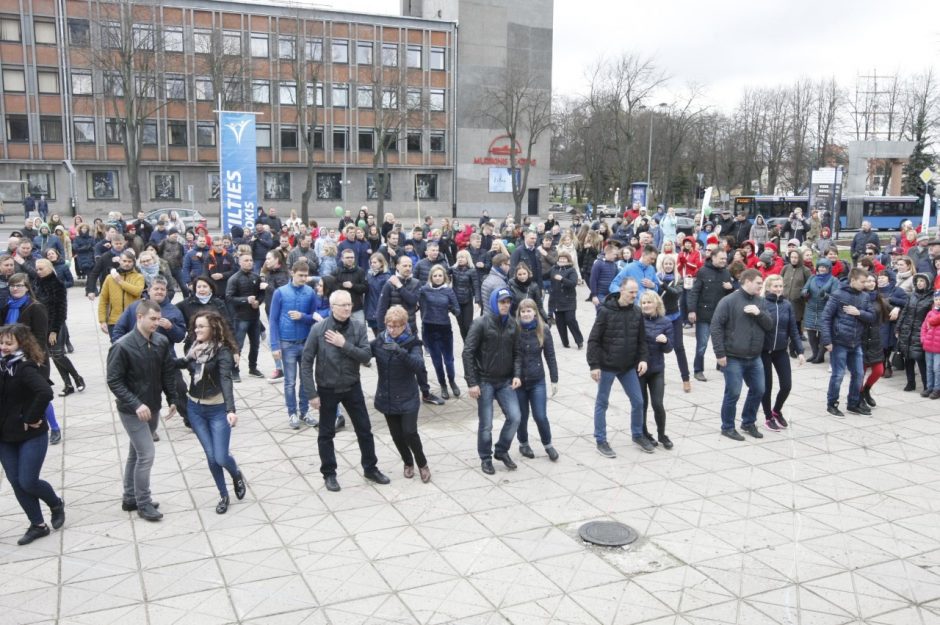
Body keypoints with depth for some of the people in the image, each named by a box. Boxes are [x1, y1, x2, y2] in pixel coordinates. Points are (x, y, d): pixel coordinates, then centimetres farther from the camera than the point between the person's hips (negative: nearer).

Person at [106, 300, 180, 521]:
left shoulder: (162, 342, -4)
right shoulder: (122, 346, -19)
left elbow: (169, 372, 7)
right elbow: (114, 381, -17)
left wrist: (172, 399, 4)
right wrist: (136, 404, -25)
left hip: (152, 407, 6)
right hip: (132, 410, -6)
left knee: (136, 453, 18)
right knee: (146, 454, -7)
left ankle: (130, 498, 32)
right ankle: (143, 504, 9)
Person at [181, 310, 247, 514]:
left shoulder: (222, 351, -19)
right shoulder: (195, 348, 0)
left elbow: (226, 380, -33)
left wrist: (231, 410, -43)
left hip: (218, 410, -5)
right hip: (195, 409, 5)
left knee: (221, 458, -6)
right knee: (211, 457, 6)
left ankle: (236, 475, 29)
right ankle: (223, 495, 25)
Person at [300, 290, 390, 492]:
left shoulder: (358, 327, -10)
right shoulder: (318, 329, -16)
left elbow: (367, 356, -15)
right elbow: (306, 362, -13)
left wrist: (344, 344, -26)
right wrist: (312, 393, -14)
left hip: (352, 387, 2)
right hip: (327, 389, -2)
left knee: (364, 429, 11)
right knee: (326, 433, 10)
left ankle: (370, 468, 29)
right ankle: (329, 473, 27)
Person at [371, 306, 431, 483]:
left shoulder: (412, 343, -12)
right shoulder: (379, 341, -2)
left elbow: (419, 365, -27)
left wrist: (401, 351, -41)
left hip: (407, 398, -3)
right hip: (387, 397, 3)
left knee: (410, 432, -7)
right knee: (396, 435, 11)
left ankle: (422, 464, 19)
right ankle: (408, 462, 36)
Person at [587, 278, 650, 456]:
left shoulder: (637, 313, 1)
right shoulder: (605, 311, -14)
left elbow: (641, 340, 9)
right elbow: (593, 340, -13)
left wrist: (643, 358, -6)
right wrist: (594, 365, -16)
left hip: (629, 367, 5)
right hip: (607, 366, -5)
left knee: (638, 401, 9)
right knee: (602, 403, 7)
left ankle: (638, 435, 29)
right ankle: (601, 441, 19)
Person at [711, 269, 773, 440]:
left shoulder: (759, 302, 9)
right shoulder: (729, 301, -12)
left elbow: (769, 325, 8)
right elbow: (716, 327, -14)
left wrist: (759, 313, -13)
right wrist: (720, 354, -17)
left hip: (754, 358, 7)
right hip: (733, 358, -7)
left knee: (758, 390, 13)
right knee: (733, 394, 0)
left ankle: (748, 422, 31)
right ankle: (727, 427, 16)